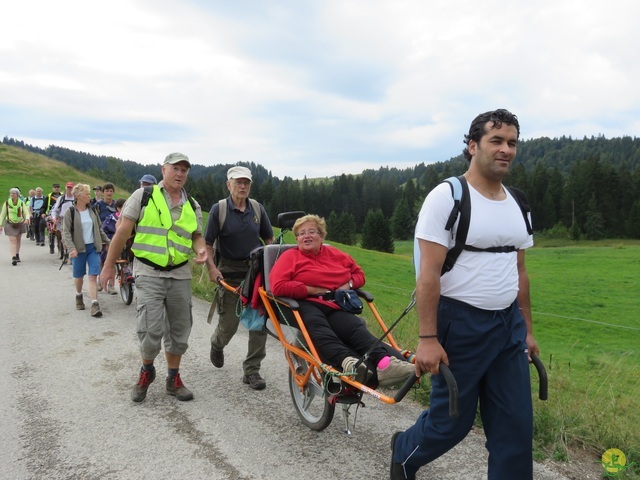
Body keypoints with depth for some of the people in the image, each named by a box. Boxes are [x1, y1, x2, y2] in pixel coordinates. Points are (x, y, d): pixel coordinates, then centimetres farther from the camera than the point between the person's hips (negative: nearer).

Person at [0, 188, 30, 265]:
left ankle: (17, 254, 35)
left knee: (18, 240, 16)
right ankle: (13, 257, -20)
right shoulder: (6, 203, -4)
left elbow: (26, 213, -7)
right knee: (12, 240, -13)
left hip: (20, 224, 2)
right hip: (10, 224, -2)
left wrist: (27, 219, -29)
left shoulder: (22, 203, -2)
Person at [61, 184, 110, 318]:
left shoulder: (92, 210, 6)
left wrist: (107, 242, 18)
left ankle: (94, 304, -9)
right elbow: (66, 232, -11)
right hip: (79, 248, -2)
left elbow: (99, 229, 16)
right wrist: (71, 248, -23)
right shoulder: (70, 212, -6)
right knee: (79, 276, 13)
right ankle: (79, 295, 40)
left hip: (93, 247, 2)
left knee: (93, 276, -7)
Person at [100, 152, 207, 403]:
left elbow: (196, 235, 17)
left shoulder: (192, 206, 9)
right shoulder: (144, 196, -3)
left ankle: (173, 379, 28)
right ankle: (146, 371, 17)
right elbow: (122, 231, -2)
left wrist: (201, 249, -7)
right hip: (149, 273, -4)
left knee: (179, 330, 10)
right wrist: (109, 265, -3)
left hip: (180, 275, 5)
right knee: (151, 328, -12)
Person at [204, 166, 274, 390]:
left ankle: (252, 370, 10)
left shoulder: (257, 209, 4)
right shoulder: (219, 209, -5)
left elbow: (269, 239, 12)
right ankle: (217, 345, 41)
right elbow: (208, 243, -4)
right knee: (229, 323, 4)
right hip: (229, 272, -3)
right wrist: (211, 267, -16)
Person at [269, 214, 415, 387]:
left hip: (334, 307, 4)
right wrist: (315, 290, -4)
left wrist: (348, 285, 8)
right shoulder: (290, 257, 13)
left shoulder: (335, 254, 26)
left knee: (355, 327, -30)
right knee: (318, 328, -40)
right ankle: (346, 361, -66)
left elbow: (359, 274, 34)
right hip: (306, 305, -4)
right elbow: (278, 287, -3)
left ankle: (385, 363, -53)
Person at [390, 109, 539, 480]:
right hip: (460, 323, -6)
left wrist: (528, 330, 16)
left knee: (516, 425, 9)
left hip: (508, 324, 7)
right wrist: (428, 338, -20)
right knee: (453, 420, 8)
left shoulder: (517, 206, 9)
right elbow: (428, 274, -17)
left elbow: (520, 273, 16)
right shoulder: (447, 197, -13)